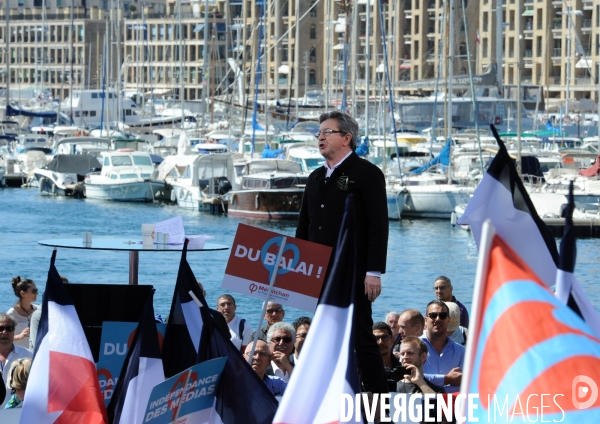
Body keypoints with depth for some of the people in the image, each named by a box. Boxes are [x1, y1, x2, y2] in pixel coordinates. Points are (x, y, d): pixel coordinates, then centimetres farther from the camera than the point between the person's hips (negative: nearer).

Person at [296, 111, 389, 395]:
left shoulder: (367, 174, -4)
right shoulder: (316, 178, 17)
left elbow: (378, 226, -10)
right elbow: (303, 227, 20)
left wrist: (374, 272, -16)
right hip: (319, 272, 7)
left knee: (360, 334, -8)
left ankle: (377, 394, -3)